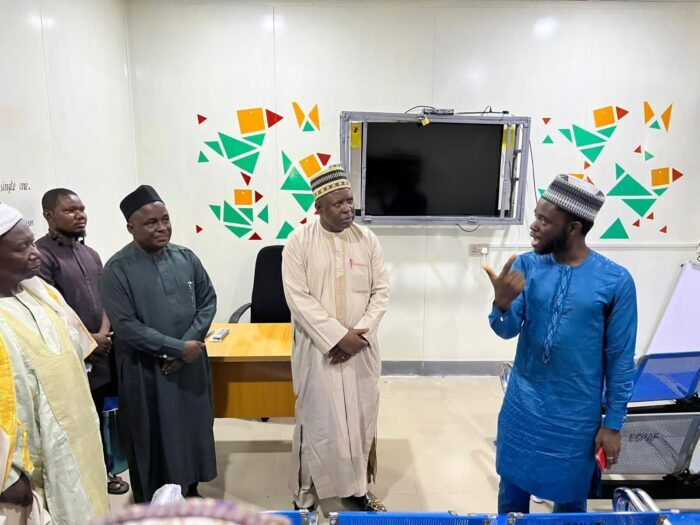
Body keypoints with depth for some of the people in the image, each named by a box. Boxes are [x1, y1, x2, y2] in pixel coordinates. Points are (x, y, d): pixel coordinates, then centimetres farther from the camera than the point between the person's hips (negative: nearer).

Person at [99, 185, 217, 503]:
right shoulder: (117, 269, -12)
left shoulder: (185, 257, 0)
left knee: (192, 428, 15)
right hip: (145, 370, -4)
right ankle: (151, 503, 32)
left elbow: (208, 300, 2)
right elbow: (125, 325, -17)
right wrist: (177, 347, -19)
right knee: (152, 437, 11)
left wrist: (191, 342, -12)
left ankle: (190, 491, 37)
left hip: (190, 362, 4)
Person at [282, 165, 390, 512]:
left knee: (360, 417, 13)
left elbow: (381, 291, 1)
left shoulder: (367, 240, 1)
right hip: (318, 350, -3)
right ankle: (305, 491, 28)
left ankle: (356, 486, 32)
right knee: (317, 419, 7)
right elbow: (298, 298, -13)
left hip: (360, 348, 3)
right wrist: (338, 336, -18)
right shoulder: (299, 242, -8)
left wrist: (359, 332, -12)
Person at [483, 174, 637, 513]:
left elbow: (620, 358, -6)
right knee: (512, 494, 18)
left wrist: (613, 423, -3)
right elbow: (507, 331, -12)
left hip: (576, 417, -2)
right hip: (522, 409, 2)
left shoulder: (615, 280, -12)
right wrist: (502, 304, -35)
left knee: (570, 501, 18)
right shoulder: (525, 266, -6)